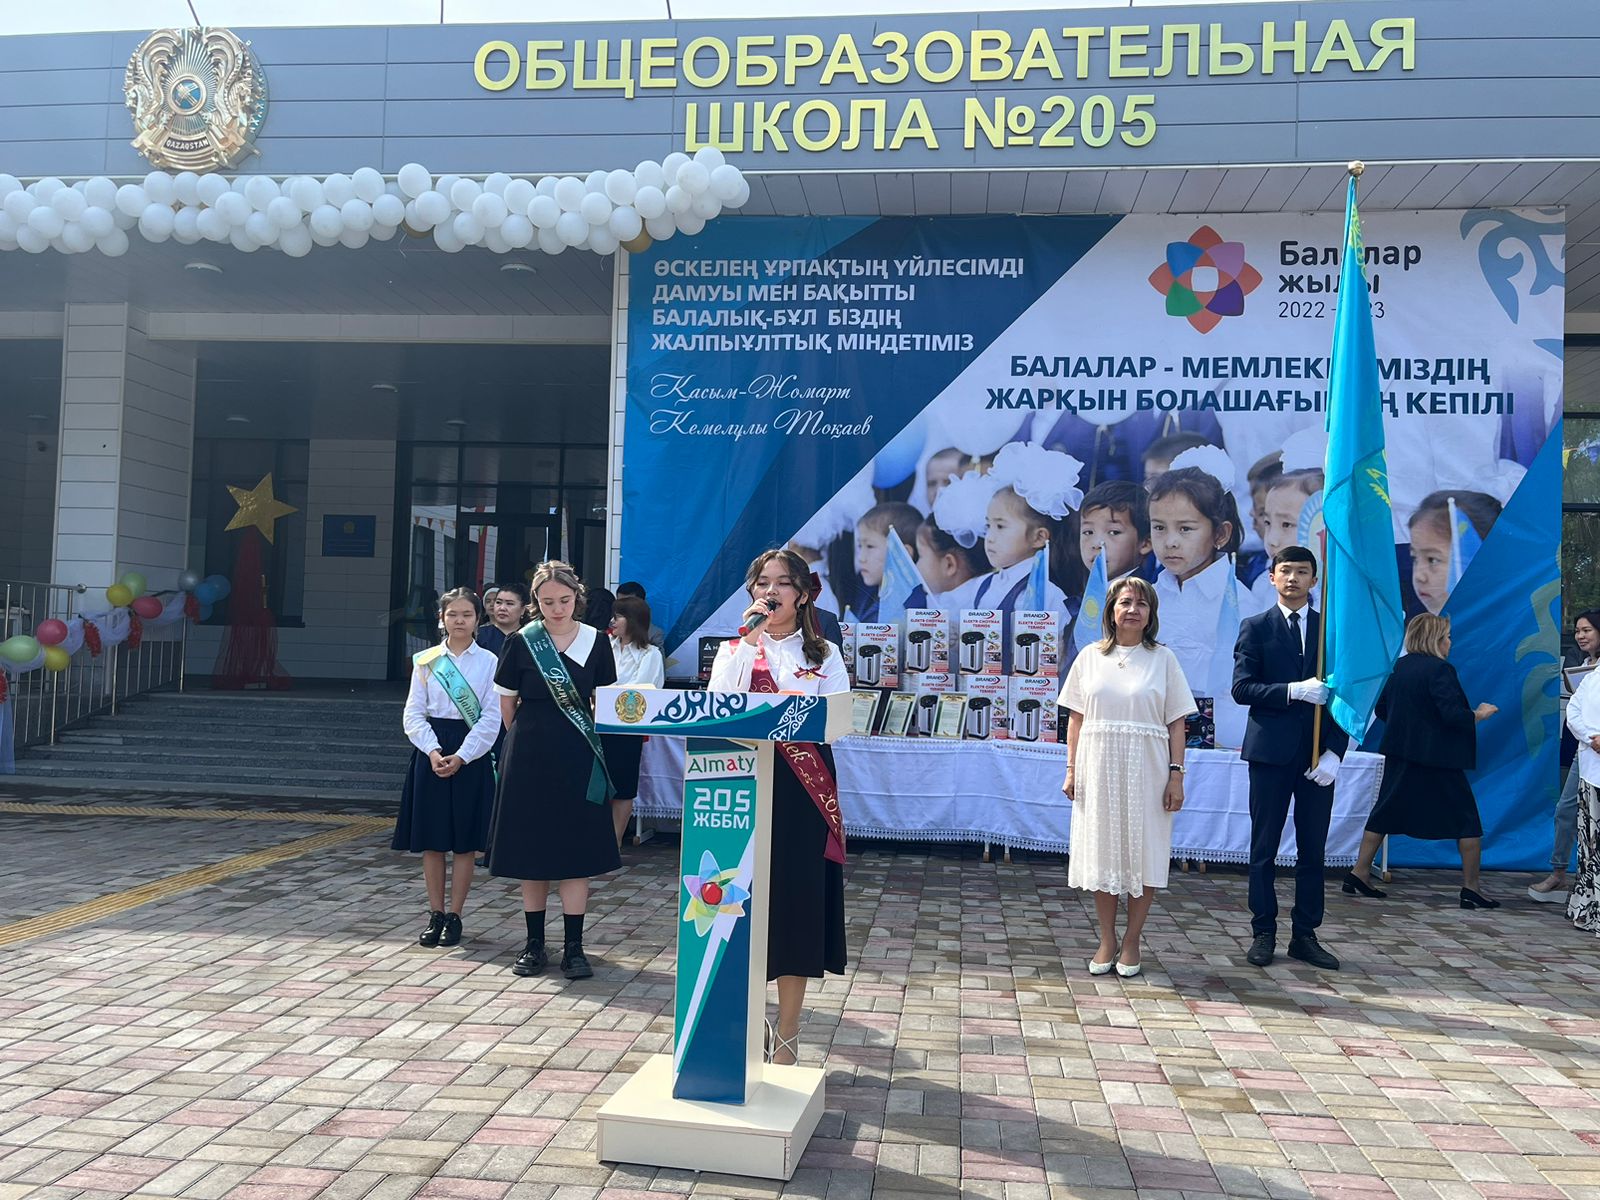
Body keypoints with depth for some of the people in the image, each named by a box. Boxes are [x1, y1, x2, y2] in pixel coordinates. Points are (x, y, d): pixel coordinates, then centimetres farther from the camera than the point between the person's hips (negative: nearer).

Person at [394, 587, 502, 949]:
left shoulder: (488, 662, 0)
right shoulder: (425, 661, 5)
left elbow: (491, 718, -4)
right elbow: (414, 714, 3)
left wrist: (461, 756, -12)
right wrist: (433, 751, -11)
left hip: (471, 754, -2)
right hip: (431, 751, 2)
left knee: (465, 842, 3)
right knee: (430, 840, 5)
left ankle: (454, 916, 14)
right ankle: (435, 915, 16)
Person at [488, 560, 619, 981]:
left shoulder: (596, 642, 0)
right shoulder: (520, 642, -2)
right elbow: (507, 703, 8)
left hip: (578, 758, 0)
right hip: (529, 757, 0)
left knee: (576, 852, 1)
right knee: (530, 851, 6)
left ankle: (573, 947, 8)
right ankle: (535, 944, 17)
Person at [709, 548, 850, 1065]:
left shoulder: (824, 655, 9)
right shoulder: (732, 649, 11)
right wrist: (748, 641, -12)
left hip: (802, 790, -1)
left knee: (796, 901, 0)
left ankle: (786, 1037, 12)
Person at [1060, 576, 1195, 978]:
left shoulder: (1163, 659, 3)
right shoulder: (1090, 657, 6)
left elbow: (1176, 723, 1)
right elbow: (1076, 718, 7)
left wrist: (1176, 775, -6)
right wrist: (1071, 770, 1)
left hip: (1146, 771, -1)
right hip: (1099, 768, 1)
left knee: (1143, 855, 2)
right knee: (1101, 854, 6)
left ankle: (1131, 942, 15)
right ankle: (1107, 941, 18)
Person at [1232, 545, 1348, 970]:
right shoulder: (1256, 628, 4)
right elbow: (1242, 688, -6)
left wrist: (1335, 752, -5)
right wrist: (1294, 691, -19)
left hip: (1318, 755, 2)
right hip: (1271, 751, -2)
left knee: (1313, 850, 7)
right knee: (1264, 848, 4)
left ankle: (1305, 935, 16)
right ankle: (1263, 933, 13)